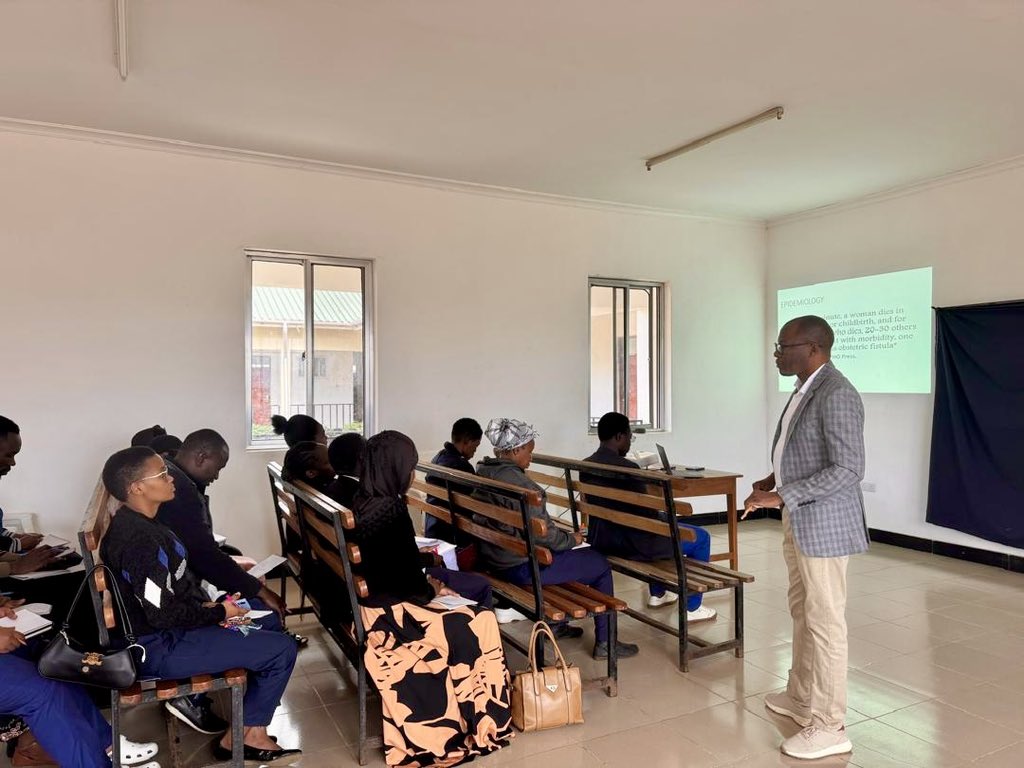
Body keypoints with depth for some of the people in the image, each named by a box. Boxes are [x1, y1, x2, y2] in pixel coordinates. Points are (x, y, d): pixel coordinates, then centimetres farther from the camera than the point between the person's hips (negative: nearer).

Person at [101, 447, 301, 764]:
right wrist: (218, 612, -13)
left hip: (162, 632, 10)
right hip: (159, 648, -10)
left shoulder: (132, 523, 6)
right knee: (282, 650, -11)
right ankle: (241, 736, 7)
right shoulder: (141, 539, -26)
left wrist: (205, 605, 3)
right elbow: (163, 614, -26)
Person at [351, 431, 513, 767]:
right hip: (389, 612, -9)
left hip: (372, 601, 9)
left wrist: (425, 582, 7)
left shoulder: (363, 502, 3)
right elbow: (406, 580, -20)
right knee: (479, 624, -1)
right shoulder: (391, 509, -25)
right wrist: (431, 590, -1)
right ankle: (476, 720, 17)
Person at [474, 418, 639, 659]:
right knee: (600, 564, 6)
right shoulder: (516, 482, -25)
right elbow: (542, 533, -23)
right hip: (521, 567, -9)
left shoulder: (482, 473, 4)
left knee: (563, 552, 32)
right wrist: (572, 539, -4)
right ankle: (604, 643, 15)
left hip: (494, 558, 10)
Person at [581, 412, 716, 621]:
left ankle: (657, 594, 43)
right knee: (701, 537, 10)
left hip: (601, 538, 9)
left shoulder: (585, 465, 1)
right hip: (630, 543, -9)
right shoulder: (627, 468, -24)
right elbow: (648, 514, -19)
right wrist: (668, 518, 4)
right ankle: (692, 608, 18)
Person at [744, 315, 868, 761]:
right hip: (799, 521, 10)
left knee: (825, 622, 1)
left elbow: (848, 470, -25)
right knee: (802, 613, 20)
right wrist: (775, 479, 8)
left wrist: (781, 496, -25)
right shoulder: (806, 390, 11)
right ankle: (801, 698, 36)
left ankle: (829, 728, 14)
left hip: (824, 524, -10)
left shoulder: (836, 395, -20)